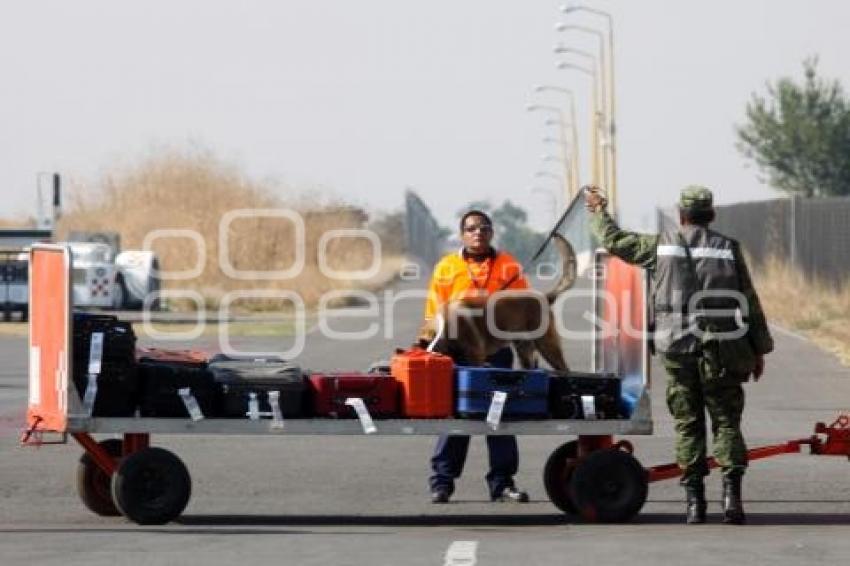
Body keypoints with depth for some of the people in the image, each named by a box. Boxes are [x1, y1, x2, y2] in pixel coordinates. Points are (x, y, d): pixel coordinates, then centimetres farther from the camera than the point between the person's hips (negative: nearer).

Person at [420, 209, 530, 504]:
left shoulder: (509, 267, 8)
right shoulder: (446, 268, 7)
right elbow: (434, 314, 8)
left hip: (497, 350, 1)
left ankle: (502, 482, 8)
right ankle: (442, 482, 3)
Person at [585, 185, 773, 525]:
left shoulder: (662, 245, 3)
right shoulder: (728, 249, 1)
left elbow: (615, 242, 15)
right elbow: (749, 303, 3)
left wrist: (597, 211, 33)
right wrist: (759, 349, 11)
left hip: (677, 352, 1)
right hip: (720, 352, -1)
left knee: (687, 425, 7)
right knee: (726, 423, 3)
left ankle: (694, 501, 3)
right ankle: (731, 494, -11)